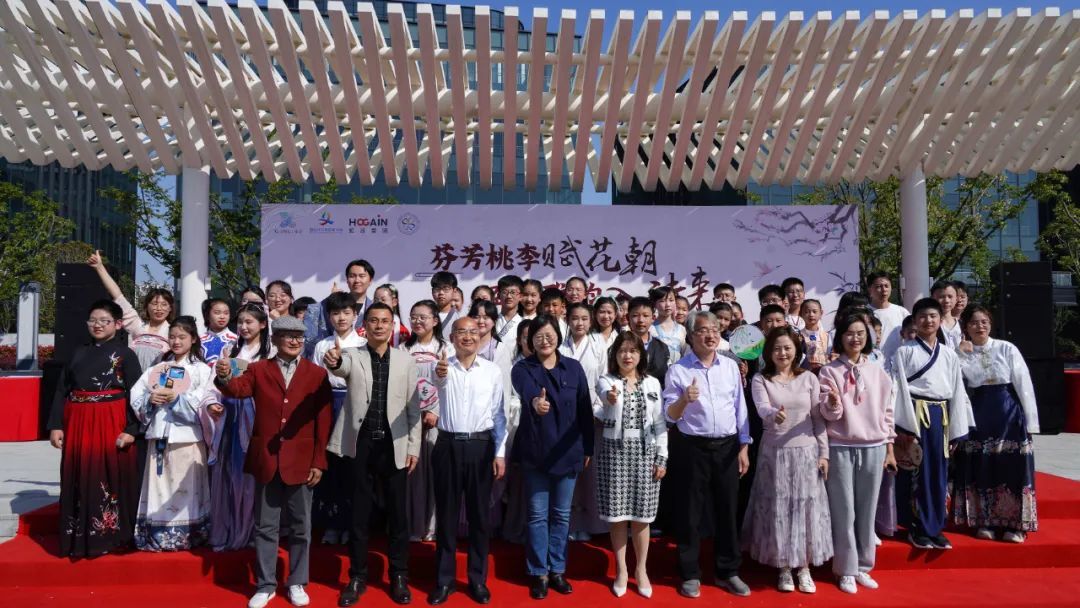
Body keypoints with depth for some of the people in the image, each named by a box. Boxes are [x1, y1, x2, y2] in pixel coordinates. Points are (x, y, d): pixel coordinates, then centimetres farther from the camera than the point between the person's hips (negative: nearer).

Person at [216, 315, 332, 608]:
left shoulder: (317, 373, 2)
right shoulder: (258, 370, 6)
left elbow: (323, 421, -1)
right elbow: (239, 389, -15)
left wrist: (318, 462, -5)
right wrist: (224, 378, -38)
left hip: (301, 462, -1)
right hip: (266, 460, 1)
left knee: (300, 527, 10)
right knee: (265, 526, 10)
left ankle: (297, 583, 24)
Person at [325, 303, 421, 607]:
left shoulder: (406, 360, 3)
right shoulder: (352, 356, 1)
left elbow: (413, 407, 5)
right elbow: (341, 367, -24)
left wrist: (413, 446, 0)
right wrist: (333, 361, -48)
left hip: (394, 446, 1)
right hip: (360, 444, 0)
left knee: (397, 513, 9)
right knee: (359, 513, 9)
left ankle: (399, 576, 23)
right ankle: (357, 577, 23)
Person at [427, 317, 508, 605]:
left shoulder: (492, 370, 2)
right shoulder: (443, 366, -1)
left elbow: (499, 414, 5)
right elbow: (438, 380, -26)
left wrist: (500, 453, 0)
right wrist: (439, 374, -50)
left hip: (481, 446, 1)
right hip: (448, 446, 0)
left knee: (479, 515, 9)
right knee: (446, 514, 9)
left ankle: (478, 579, 23)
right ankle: (444, 579, 22)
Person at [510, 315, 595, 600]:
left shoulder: (574, 367, 0)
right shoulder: (522, 369, -6)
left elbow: (585, 409, 3)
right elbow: (527, 393, -29)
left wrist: (588, 448, 2)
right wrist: (535, 403, -52)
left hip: (568, 451, 2)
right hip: (536, 451, -2)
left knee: (561, 514, 12)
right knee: (538, 514, 6)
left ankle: (557, 570, 26)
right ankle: (539, 573, 19)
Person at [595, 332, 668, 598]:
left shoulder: (652, 383, 6)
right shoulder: (606, 381, -2)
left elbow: (660, 423, 7)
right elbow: (606, 397, -27)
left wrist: (662, 458, 1)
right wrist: (610, 399, -51)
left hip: (645, 452, 2)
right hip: (614, 451, -1)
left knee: (641, 514, 5)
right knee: (617, 514, 4)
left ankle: (641, 570, 22)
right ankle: (621, 570, 20)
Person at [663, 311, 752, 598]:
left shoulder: (730, 366, 5)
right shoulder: (678, 370, -6)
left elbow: (740, 408, 9)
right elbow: (669, 415, -7)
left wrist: (744, 447, 6)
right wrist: (684, 400, -27)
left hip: (727, 446, 3)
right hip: (692, 447, -3)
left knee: (727, 509, 11)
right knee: (691, 511, 6)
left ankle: (728, 572, 26)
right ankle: (690, 574, 19)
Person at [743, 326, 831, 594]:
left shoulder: (809, 378, 3)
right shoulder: (760, 380, -2)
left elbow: (818, 418, 4)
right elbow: (762, 408, -20)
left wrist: (823, 452, -1)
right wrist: (774, 414, -43)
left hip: (806, 451, 1)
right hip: (774, 452, -1)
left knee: (805, 508, 5)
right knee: (778, 509, 4)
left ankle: (804, 568, 20)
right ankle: (784, 569, 19)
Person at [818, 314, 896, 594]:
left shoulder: (878, 373, 8)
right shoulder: (829, 372, -2)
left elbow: (887, 412, 11)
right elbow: (829, 415, -8)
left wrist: (890, 449, 9)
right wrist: (833, 402, -31)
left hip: (873, 448, 3)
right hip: (840, 449, -3)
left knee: (867, 511, 8)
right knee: (844, 512, 1)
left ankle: (863, 567, 20)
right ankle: (846, 570, 11)